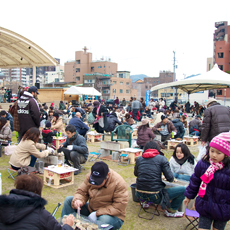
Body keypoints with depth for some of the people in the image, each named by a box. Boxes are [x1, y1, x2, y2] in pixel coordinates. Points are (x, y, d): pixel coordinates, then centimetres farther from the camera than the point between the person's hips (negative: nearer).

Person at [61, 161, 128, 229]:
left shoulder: (119, 183, -24)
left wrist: (97, 213, -27)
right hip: (90, 210, 6)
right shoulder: (90, 176, -9)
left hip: (111, 216, -5)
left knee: (104, 219, -42)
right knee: (68, 200, -4)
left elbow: (119, 208, -25)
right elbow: (81, 192, -1)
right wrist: (78, 200, -26)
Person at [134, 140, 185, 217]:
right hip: (155, 196, -5)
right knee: (183, 189, 7)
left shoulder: (139, 159, 6)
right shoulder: (161, 158, -5)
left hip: (140, 195, 6)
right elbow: (170, 178, -7)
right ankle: (171, 211, 20)